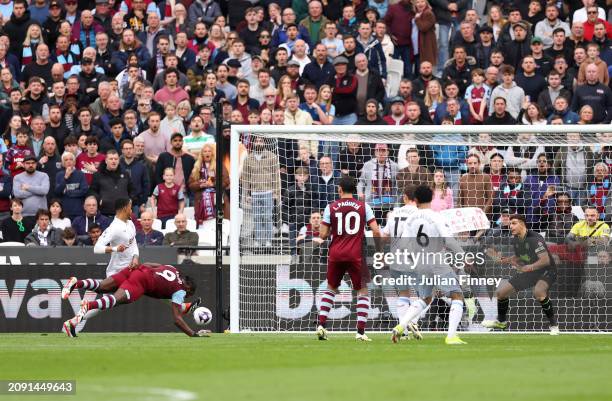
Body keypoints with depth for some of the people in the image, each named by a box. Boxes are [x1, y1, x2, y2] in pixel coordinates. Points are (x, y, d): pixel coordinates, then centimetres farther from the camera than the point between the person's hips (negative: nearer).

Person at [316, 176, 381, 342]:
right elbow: (376, 231, -5)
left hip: (336, 254, 2)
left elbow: (323, 235, 1)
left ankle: (321, 325, 9)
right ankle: (361, 332, -4)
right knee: (362, 291, 7)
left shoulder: (331, 207, 2)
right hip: (356, 255, -1)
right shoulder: (363, 207, 1)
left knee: (330, 289, 20)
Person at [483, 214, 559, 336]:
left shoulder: (534, 238, -25)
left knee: (538, 292, -40)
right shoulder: (516, 240, 1)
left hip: (546, 271, -8)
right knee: (500, 292, 7)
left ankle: (553, 324, -21)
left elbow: (545, 260, -32)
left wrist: (530, 267, -44)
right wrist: (504, 260, 3)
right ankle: (501, 322, 33)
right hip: (528, 272, 8)